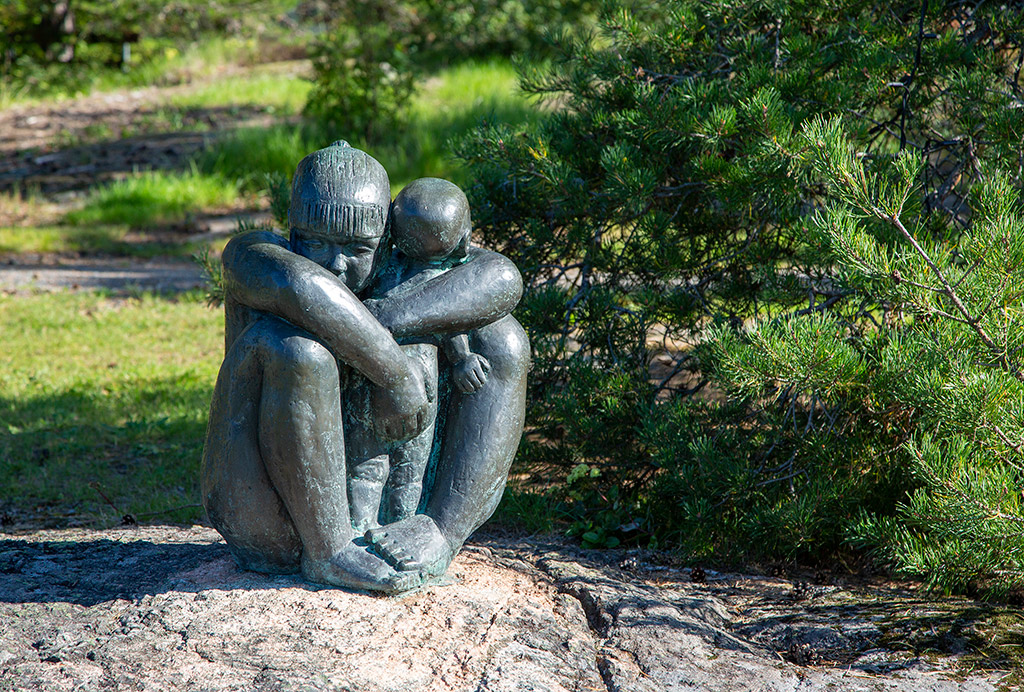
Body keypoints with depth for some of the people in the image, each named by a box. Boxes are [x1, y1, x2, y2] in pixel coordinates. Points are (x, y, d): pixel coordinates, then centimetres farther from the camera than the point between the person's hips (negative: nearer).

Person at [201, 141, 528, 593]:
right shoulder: (250, 255, -9)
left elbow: (500, 279, -17)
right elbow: (298, 285, -34)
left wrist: (384, 321, -28)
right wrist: (395, 375, -32)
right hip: (267, 524, -4)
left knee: (501, 338, 1)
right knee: (289, 340, -28)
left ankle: (443, 528, -16)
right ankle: (328, 550, -20)